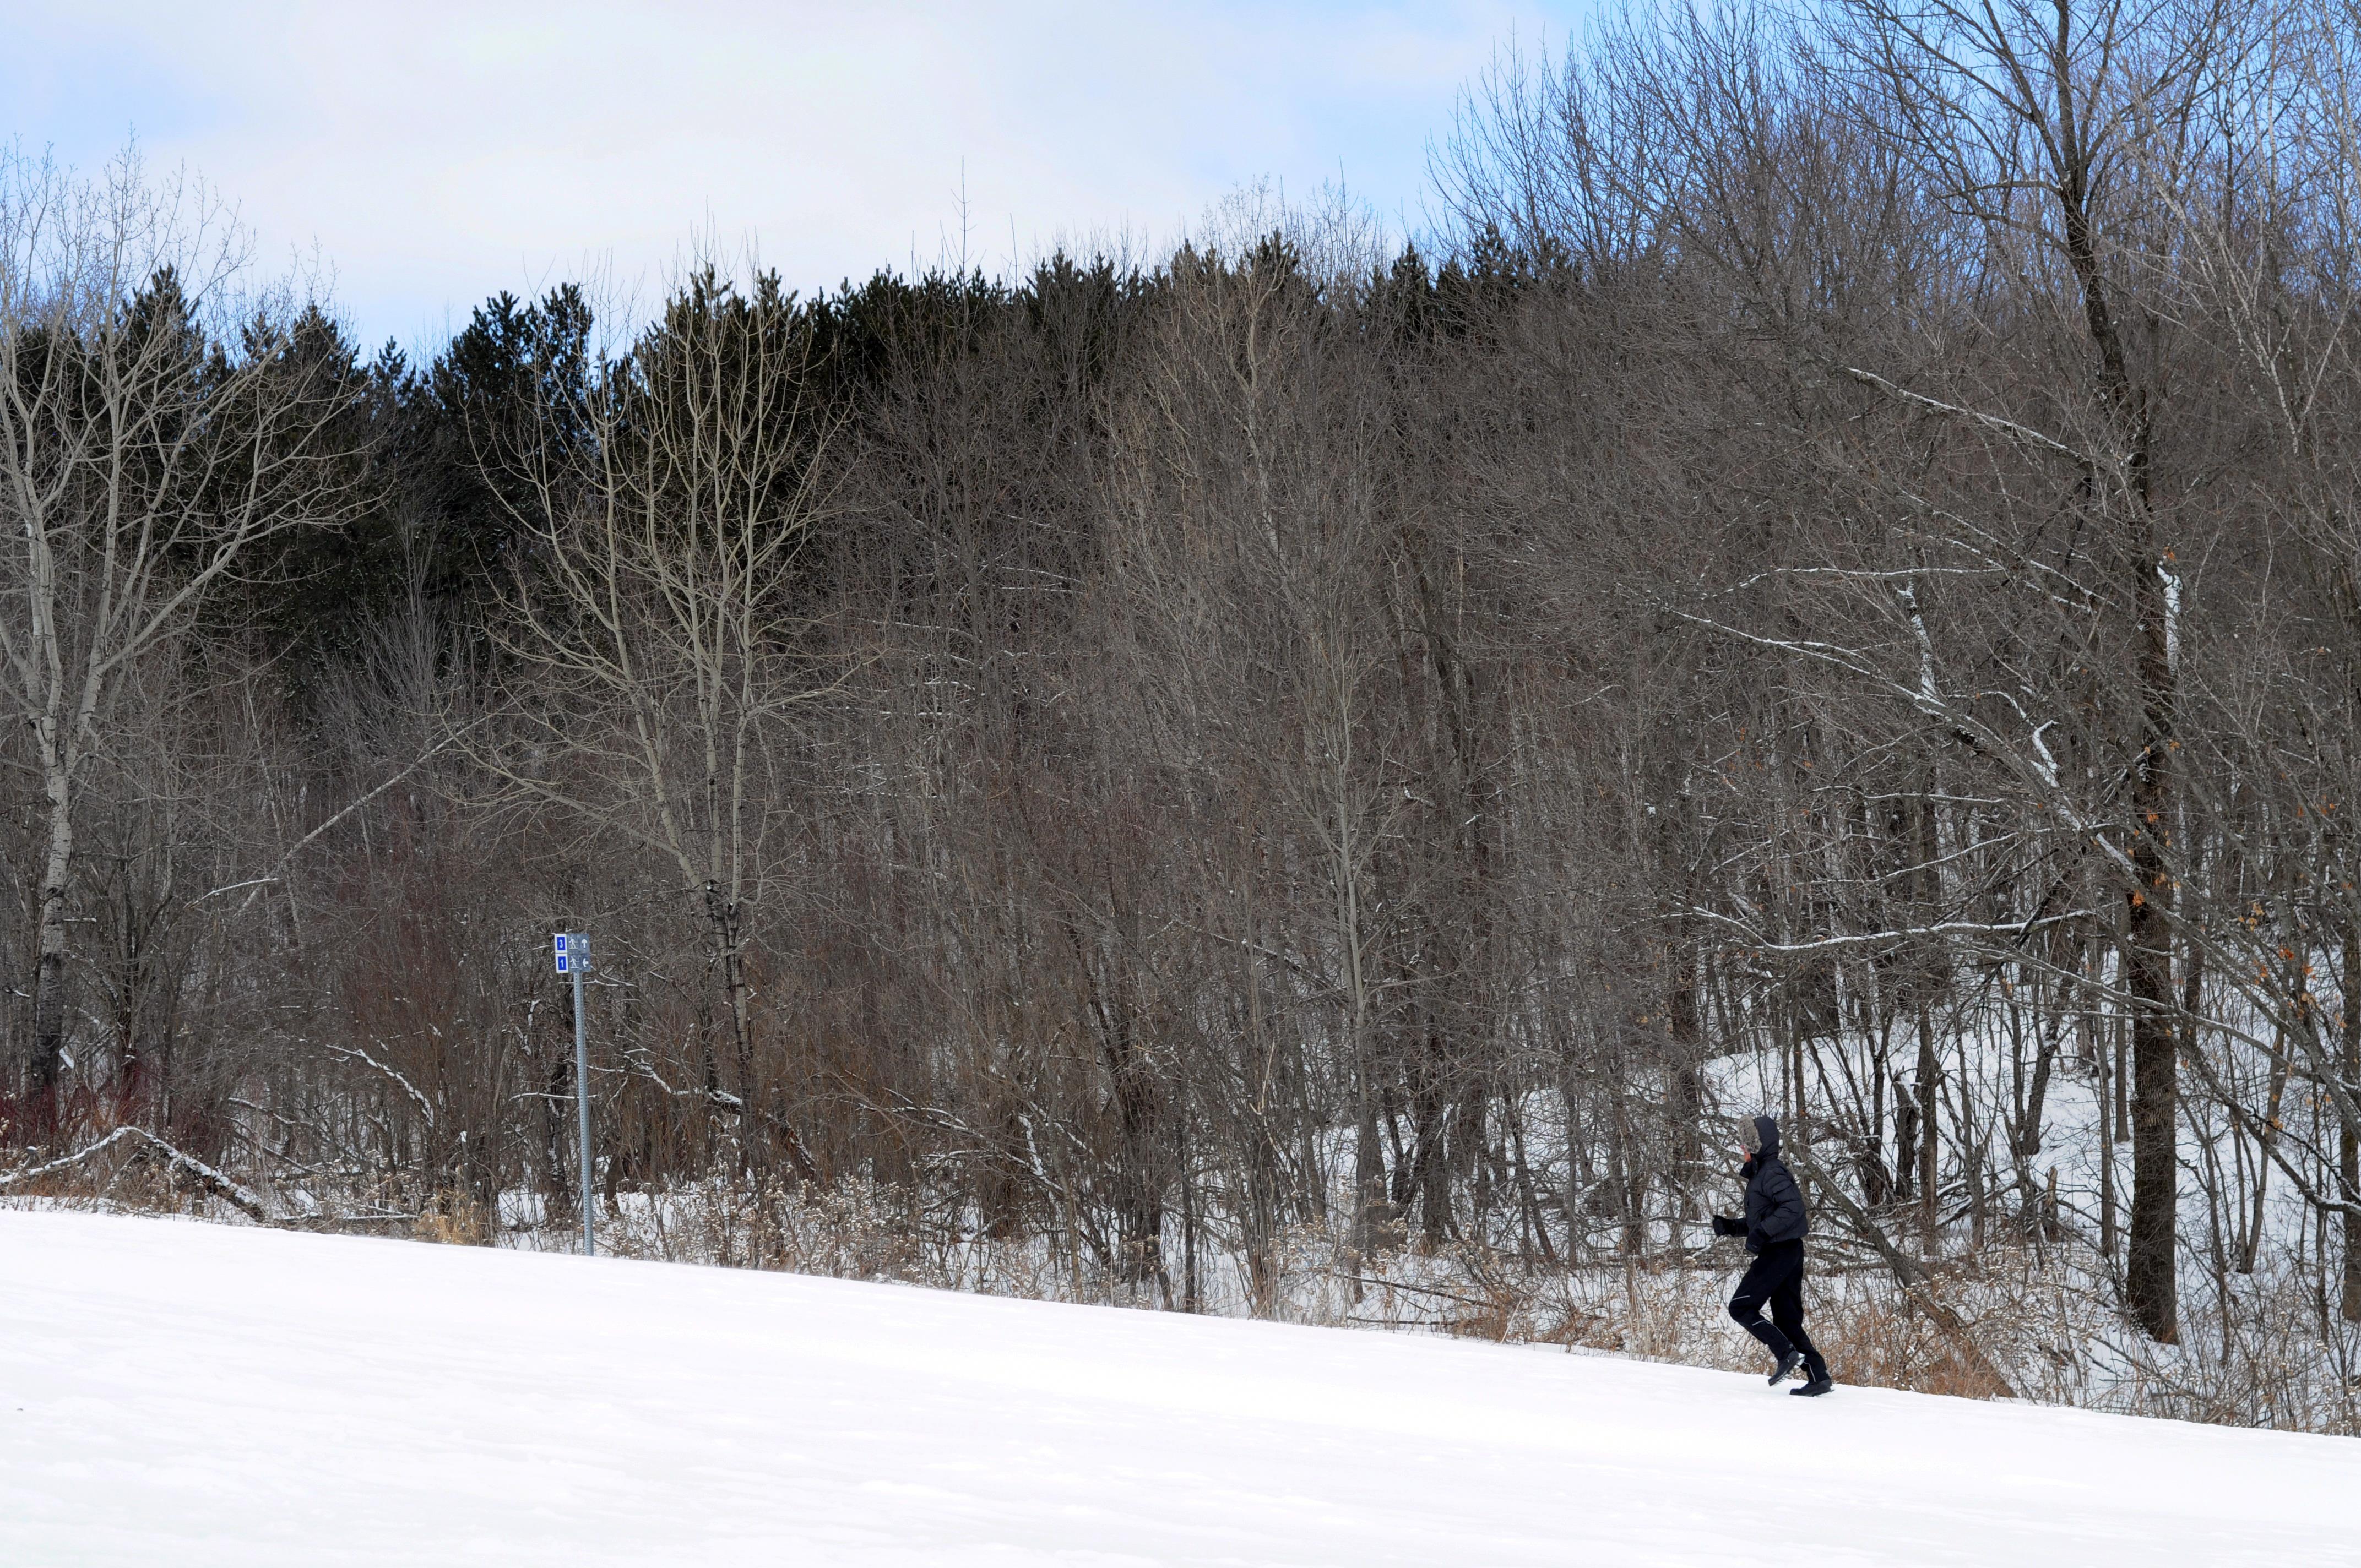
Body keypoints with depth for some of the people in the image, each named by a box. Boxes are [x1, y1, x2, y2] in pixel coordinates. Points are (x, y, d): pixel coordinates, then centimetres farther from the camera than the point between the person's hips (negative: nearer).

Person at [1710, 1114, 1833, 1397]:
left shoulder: (1772, 1173, -12)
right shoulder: (1759, 1174, 19)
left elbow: (1793, 1208, -26)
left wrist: (1761, 1233, -26)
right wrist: (1730, 1227, 14)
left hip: (1780, 1252, -10)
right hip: (1788, 1253, 10)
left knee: (1741, 1307, -8)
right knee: (1788, 1319, 9)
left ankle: (1788, 1353, -13)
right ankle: (1818, 1376, 5)